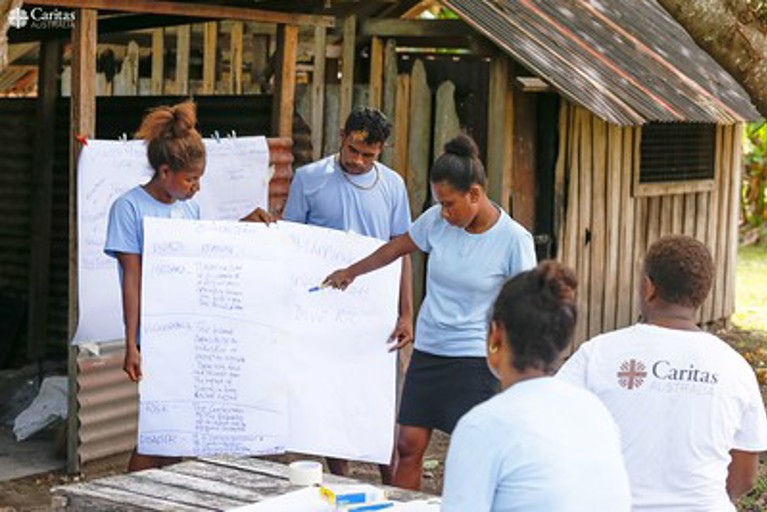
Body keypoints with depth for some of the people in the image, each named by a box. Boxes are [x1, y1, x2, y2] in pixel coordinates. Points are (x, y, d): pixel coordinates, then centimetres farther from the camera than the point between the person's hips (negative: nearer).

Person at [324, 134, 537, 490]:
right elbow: (397, 248, 17)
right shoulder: (436, 220, -1)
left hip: (474, 357, -4)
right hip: (427, 350, 4)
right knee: (409, 446, 3)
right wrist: (351, 272, 27)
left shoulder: (514, 240, -12)